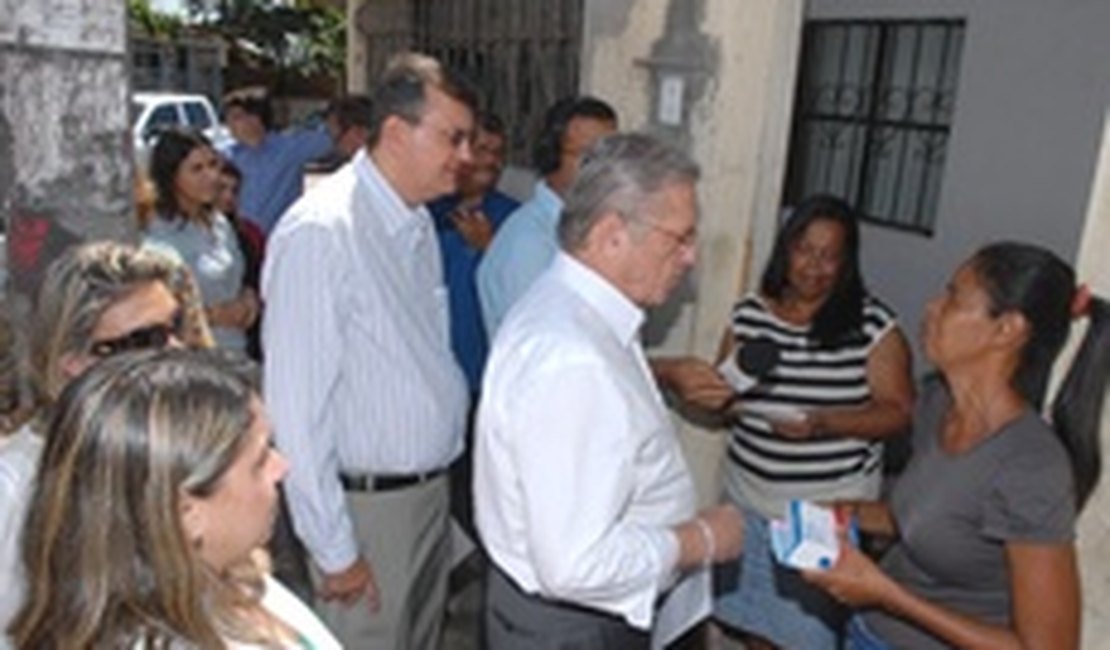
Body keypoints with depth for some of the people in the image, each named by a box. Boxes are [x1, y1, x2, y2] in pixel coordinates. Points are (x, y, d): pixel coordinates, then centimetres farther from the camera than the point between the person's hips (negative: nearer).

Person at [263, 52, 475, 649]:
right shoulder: (322, 230, -21)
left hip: (432, 488, 8)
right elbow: (297, 407, -20)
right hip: (368, 504, -7)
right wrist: (333, 548, -16)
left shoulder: (418, 221, 4)